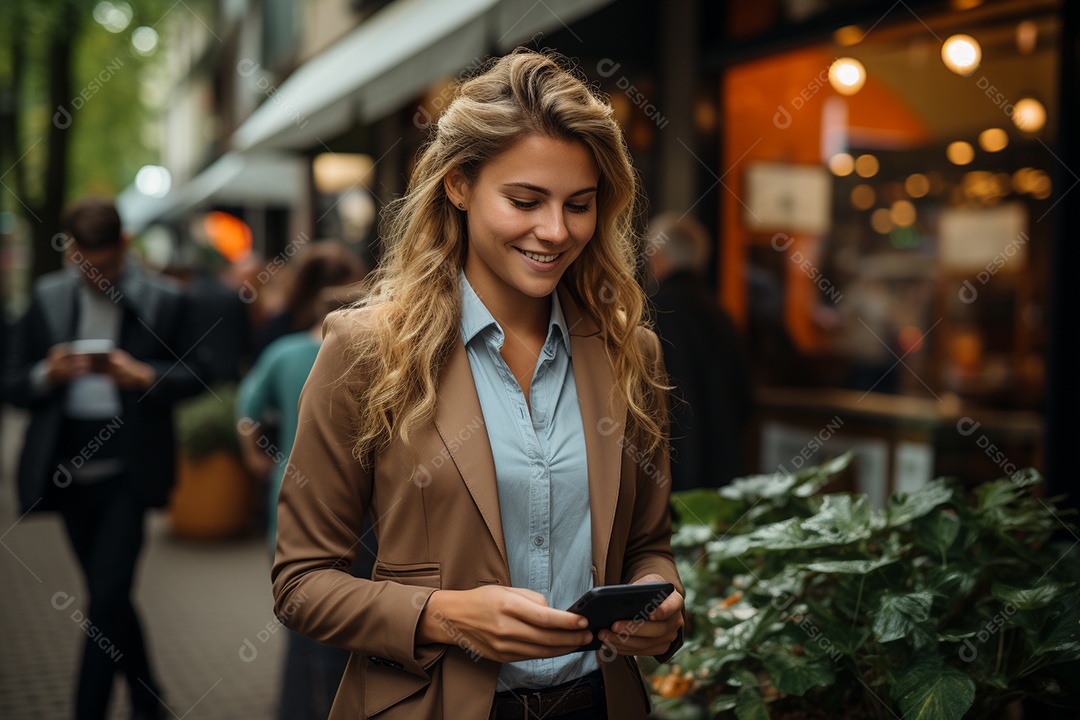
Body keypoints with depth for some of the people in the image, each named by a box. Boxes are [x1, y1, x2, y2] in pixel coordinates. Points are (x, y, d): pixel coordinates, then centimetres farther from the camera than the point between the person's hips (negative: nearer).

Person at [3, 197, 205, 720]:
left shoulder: (162, 301, -1)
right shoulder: (47, 298, 6)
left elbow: (193, 378, 1)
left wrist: (145, 376, -17)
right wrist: (48, 375, -15)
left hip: (127, 474, -4)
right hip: (69, 472, 4)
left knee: (105, 601, -9)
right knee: (111, 599, 16)